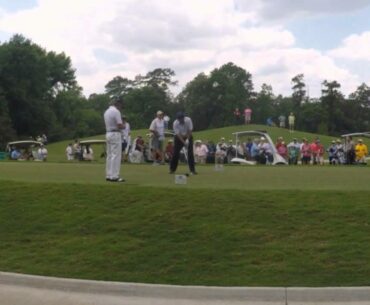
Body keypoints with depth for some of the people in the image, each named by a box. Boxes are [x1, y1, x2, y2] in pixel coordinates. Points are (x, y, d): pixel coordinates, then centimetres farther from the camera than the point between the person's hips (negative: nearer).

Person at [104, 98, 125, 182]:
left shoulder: (106, 111, 14)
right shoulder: (116, 111, -14)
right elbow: (120, 126, -19)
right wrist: (123, 126, 2)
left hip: (108, 134, 9)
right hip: (115, 134, -9)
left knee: (109, 155, 11)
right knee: (116, 156, -7)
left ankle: (108, 175, 13)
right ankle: (114, 176, -8)